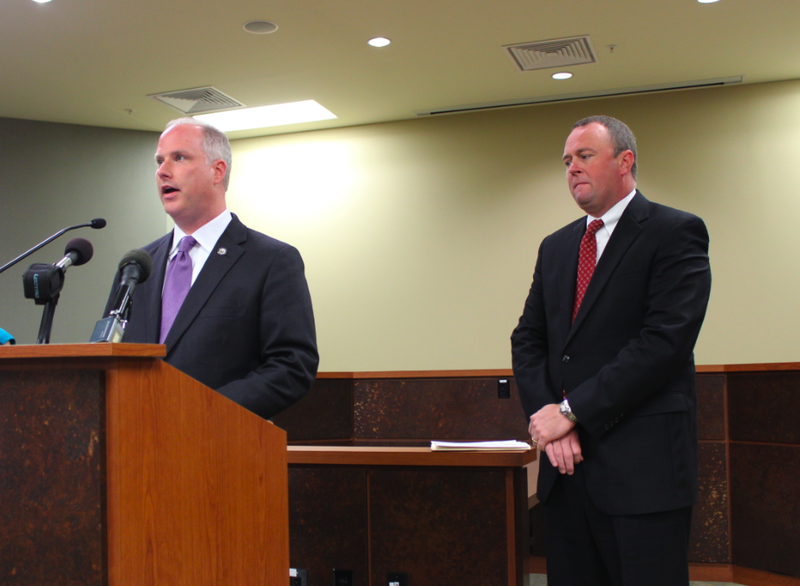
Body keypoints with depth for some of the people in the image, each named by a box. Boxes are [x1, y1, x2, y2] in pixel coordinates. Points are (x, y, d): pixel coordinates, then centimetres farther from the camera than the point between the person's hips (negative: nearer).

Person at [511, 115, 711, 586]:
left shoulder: (675, 233, -4)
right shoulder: (555, 247, 17)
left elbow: (665, 340, -15)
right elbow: (528, 340, 13)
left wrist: (571, 411, -14)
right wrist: (547, 416, -6)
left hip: (642, 468, -6)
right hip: (567, 463, 6)